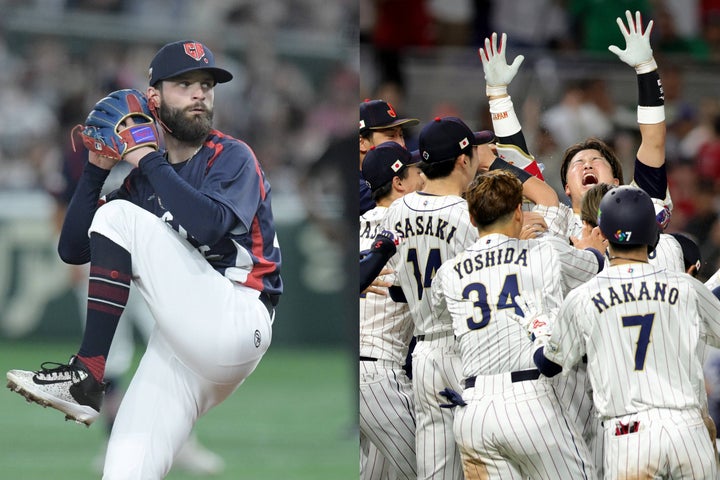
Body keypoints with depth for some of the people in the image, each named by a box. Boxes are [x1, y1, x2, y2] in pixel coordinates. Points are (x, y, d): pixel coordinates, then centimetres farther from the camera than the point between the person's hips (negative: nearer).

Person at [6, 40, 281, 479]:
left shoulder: (232, 157, 3)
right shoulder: (142, 182, 20)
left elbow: (208, 226, -18)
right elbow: (72, 250, 15)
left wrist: (148, 159, -10)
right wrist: (96, 170, 6)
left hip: (235, 323, -6)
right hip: (182, 348, 6)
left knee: (120, 217, -15)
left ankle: (87, 375, -19)